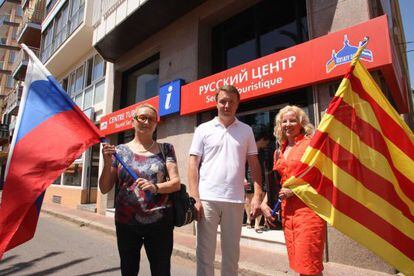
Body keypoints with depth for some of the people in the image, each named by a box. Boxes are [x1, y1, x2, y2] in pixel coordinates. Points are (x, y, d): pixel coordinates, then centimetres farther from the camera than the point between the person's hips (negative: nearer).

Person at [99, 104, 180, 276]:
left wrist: (155, 187, -23)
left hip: (159, 224, -1)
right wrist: (107, 163, -13)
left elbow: (176, 183, -4)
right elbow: (104, 189, 3)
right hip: (126, 223, 2)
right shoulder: (120, 150, 4)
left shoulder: (165, 149, 2)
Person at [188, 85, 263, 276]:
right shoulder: (203, 129, 4)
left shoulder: (246, 131, 9)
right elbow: (193, 165, 0)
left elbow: (254, 164, 8)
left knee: (231, 251, 15)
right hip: (207, 199, -1)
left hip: (235, 200, 2)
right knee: (205, 251, 7)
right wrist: (195, 198, -8)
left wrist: (257, 196, -1)